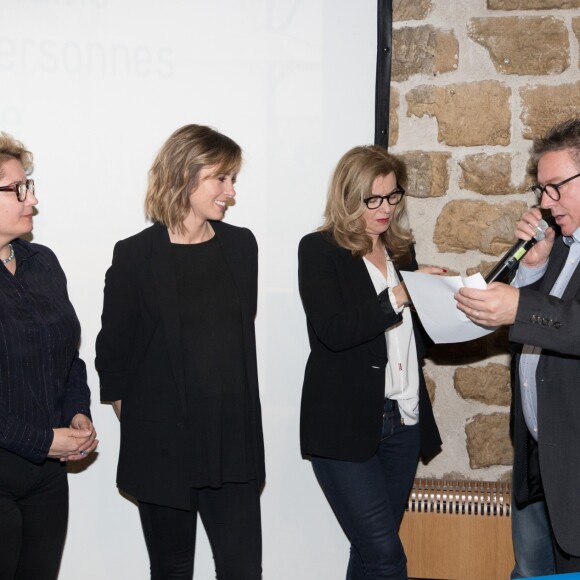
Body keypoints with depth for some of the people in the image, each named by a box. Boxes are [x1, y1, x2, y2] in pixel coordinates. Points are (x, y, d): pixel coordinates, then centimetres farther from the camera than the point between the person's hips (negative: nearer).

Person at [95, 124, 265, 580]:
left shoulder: (240, 245, 7)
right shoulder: (136, 256, -6)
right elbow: (112, 350, 1)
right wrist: (135, 417, 2)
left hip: (233, 440, 3)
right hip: (163, 444, -3)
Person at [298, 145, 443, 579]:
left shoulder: (402, 250, 12)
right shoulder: (320, 250, -3)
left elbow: (417, 329, 16)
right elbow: (333, 330, -17)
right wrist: (401, 295, -20)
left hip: (404, 421, 5)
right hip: (345, 425, -5)